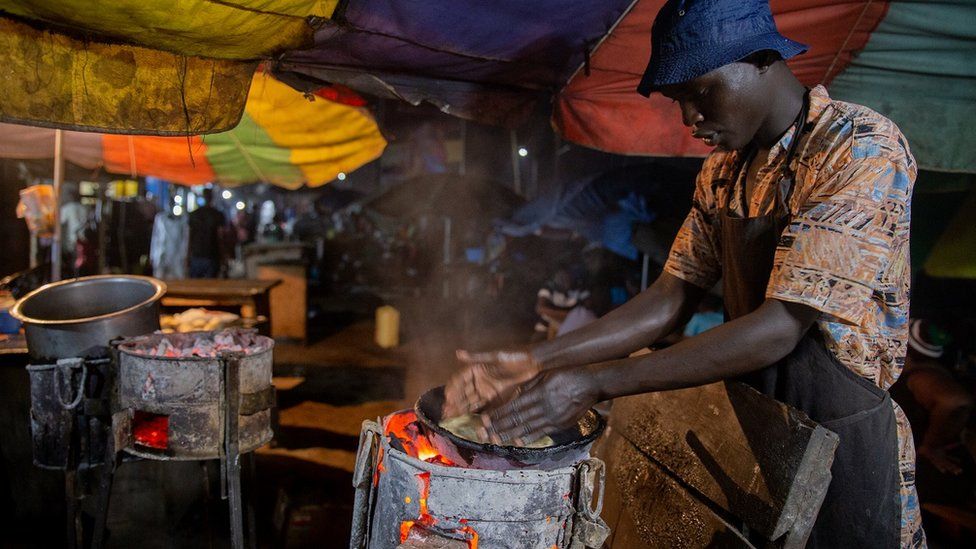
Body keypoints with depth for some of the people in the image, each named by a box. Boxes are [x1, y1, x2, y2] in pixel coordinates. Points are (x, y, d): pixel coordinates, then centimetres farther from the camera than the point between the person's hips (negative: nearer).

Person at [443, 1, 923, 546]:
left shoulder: (864, 149, -19)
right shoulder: (722, 172, 4)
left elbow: (780, 328, -27)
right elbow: (669, 302, 1)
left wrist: (598, 382, -28)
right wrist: (536, 360, -10)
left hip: (842, 441, -6)